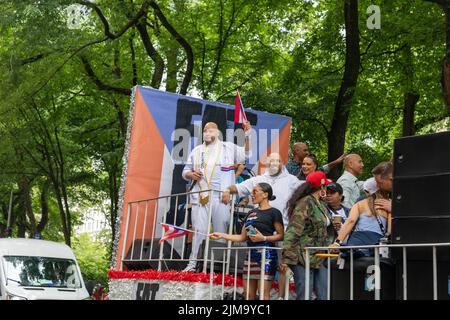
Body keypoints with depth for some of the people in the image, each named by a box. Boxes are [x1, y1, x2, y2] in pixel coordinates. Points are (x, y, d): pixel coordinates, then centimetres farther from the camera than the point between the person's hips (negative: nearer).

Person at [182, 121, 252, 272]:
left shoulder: (228, 148, 10)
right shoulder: (197, 151, 17)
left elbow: (246, 154, 0)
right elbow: (185, 172, 19)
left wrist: (247, 137, -13)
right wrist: (191, 174, -3)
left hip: (221, 198, -1)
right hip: (200, 196, 2)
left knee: (221, 231, 2)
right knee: (198, 230, -1)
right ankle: (192, 263, 3)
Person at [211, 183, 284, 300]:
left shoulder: (273, 212, -2)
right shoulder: (251, 213, 18)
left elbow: (281, 235, -7)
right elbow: (242, 237, 19)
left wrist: (264, 238, -19)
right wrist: (222, 235, 14)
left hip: (266, 254, -7)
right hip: (251, 255, 7)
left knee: (264, 293, -9)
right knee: (248, 295, 8)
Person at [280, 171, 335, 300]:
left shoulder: (321, 205, 16)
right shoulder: (305, 203, -12)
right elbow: (292, 232, -17)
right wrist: (286, 258, -21)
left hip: (319, 259, 9)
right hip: (303, 257, -9)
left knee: (325, 295, 6)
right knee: (304, 296, -4)